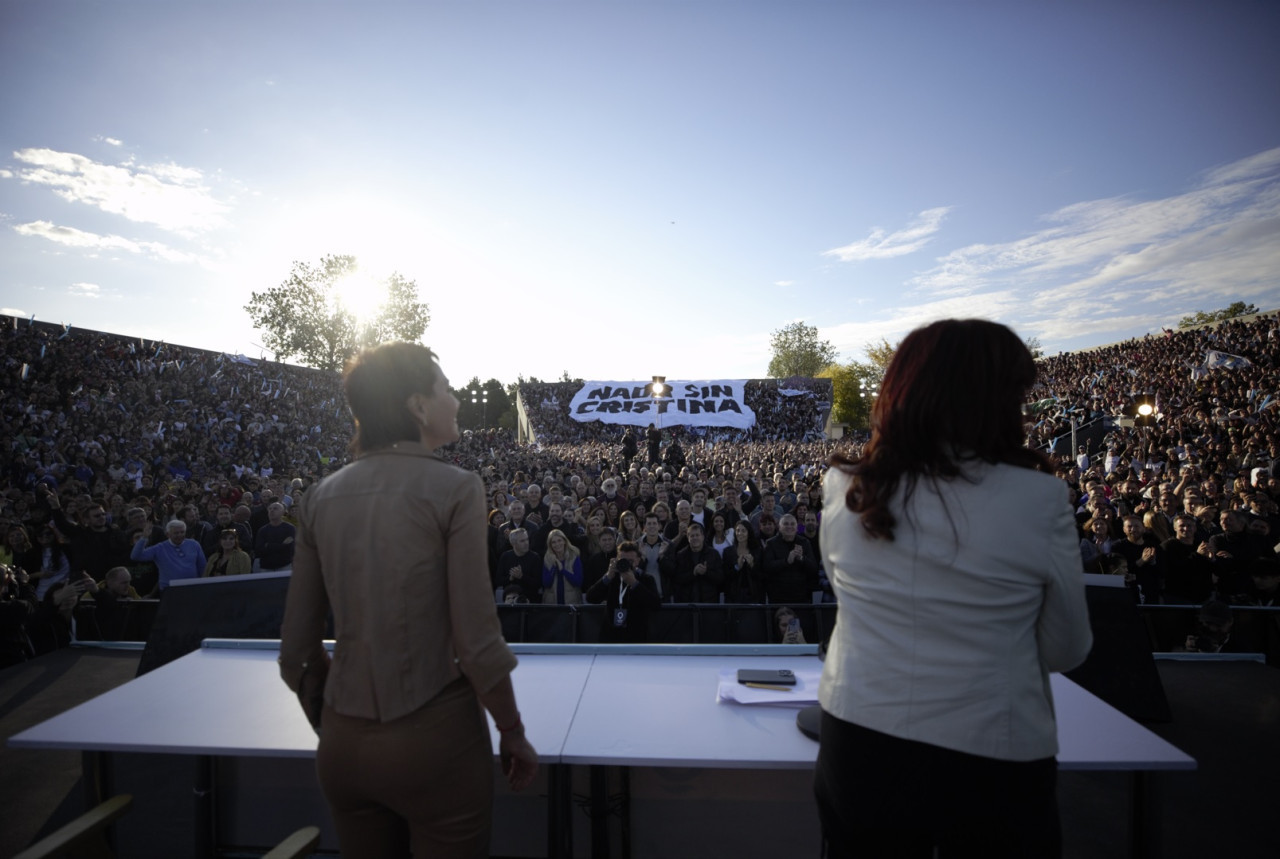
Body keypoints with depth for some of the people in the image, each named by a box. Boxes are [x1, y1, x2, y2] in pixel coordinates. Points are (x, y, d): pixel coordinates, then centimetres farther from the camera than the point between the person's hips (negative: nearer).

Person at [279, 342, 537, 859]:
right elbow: (477, 644, -17)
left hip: (342, 747, 5)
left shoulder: (322, 497, 0)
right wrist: (513, 733, -2)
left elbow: (297, 650, 4)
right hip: (435, 739, -5)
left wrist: (333, 730, 18)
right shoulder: (455, 489, -15)